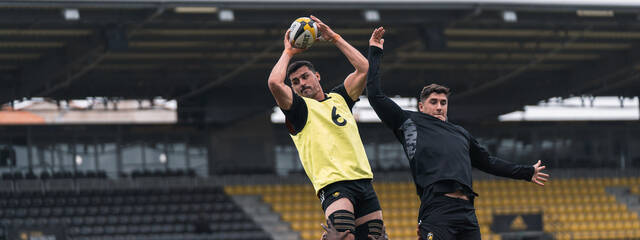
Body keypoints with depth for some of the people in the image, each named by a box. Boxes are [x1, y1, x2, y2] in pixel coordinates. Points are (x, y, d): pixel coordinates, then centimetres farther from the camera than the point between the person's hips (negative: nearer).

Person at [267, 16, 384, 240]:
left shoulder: (338, 98, 22)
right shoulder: (300, 108, 8)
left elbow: (364, 68, 15)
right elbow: (274, 83, -9)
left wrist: (334, 38, 16)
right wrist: (288, 52, 7)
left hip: (363, 181, 6)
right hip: (333, 185, -6)